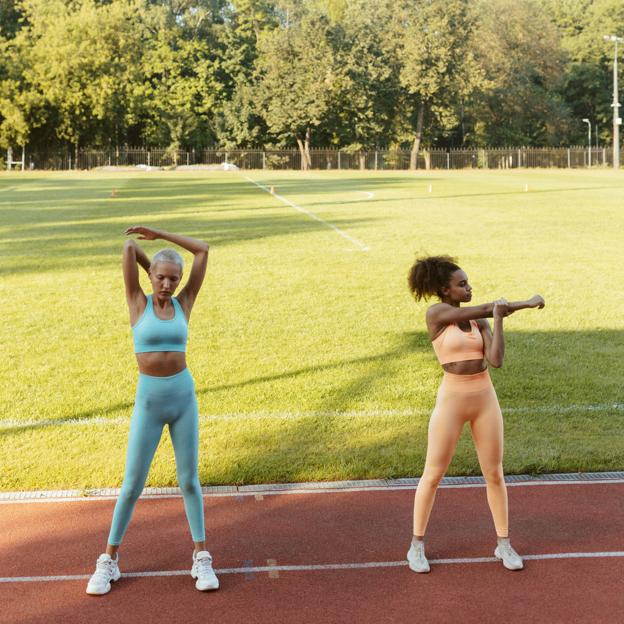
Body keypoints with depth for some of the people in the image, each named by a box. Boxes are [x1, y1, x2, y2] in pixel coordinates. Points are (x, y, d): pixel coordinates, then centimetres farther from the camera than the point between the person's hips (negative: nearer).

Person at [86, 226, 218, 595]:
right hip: (148, 402, -1)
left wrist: (159, 234, 4)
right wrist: (151, 261, 9)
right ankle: (109, 561, 16)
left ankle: (202, 558, 16)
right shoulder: (138, 302, -1)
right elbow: (128, 249, -10)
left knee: (189, 479, 6)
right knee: (133, 485, 2)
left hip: (184, 397, 2)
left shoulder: (184, 304, 3)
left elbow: (203, 249, 0)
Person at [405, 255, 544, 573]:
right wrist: (525, 303, -6)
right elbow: (486, 308, -12)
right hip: (451, 400, -5)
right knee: (433, 475, 3)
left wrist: (499, 319, -17)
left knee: (494, 473, 9)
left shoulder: (480, 322, 6)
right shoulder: (435, 313, -9)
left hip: (485, 399, 5)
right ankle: (417, 546, 17)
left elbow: (496, 360, -10)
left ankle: (503, 544, 22)